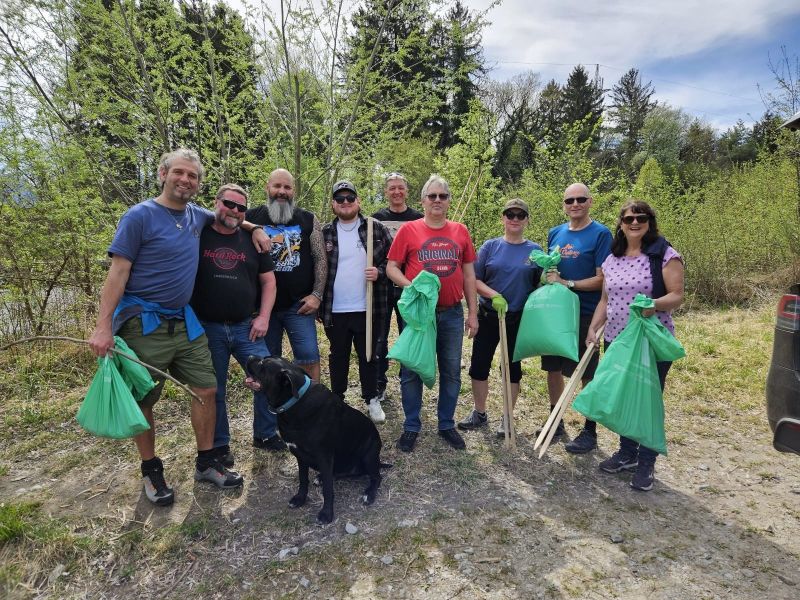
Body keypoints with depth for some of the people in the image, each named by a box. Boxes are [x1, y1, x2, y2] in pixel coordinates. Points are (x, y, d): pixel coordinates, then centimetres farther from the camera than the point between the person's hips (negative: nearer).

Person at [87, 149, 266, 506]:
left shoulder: (197, 216, 8)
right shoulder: (140, 216, -9)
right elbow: (118, 272, -12)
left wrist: (255, 228, 12)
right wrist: (103, 326, -17)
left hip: (185, 321, 6)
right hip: (144, 323, -5)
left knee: (207, 389, 5)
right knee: (143, 400, 6)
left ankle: (206, 463, 19)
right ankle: (151, 471, 23)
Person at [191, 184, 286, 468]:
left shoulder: (252, 241, 8)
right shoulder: (198, 236, 0)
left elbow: (268, 281, 10)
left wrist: (263, 317, -1)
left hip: (246, 327, 2)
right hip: (207, 328, -2)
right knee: (214, 390, 9)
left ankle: (266, 434, 21)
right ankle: (219, 445, 26)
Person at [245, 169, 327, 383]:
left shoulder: (308, 220, 5)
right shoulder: (251, 217, 4)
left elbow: (320, 259, 2)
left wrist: (317, 294, -5)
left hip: (299, 305, 0)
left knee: (309, 356, -2)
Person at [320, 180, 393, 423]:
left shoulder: (376, 228, 0)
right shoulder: (325, 233, 4)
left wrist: (379, 271, -16)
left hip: (368, 309, -1)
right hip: (335, 311, 2)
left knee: (369, 356, 12)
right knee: (338, 357, 16)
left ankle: (372, 399, 29)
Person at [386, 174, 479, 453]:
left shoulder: (460, 232, 7)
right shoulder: (408, 230, -1)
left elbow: (469, 275, 10)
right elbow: (391, 268, -1)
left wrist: (473, 313, 7)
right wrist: (411, 286, -19)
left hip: (452, 314, 3)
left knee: (452, 372, 11)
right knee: (412, 371, 5)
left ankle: (447, 424, 27)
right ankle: (411, 426, 21)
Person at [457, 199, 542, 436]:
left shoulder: (534, 250, 2)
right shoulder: (490, 246, 1)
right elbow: (474, 279, -3)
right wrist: (494, 295, -18)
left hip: (518, 319, 0)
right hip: (488, 316, 1)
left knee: (512, 366, 10)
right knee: (479, 364, 5)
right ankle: (479, 413, 25)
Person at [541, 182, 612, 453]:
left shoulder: (601, 234, -8)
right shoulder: (555, 233, 9)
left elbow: (602, 279, -13)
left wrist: (567, 284, -19)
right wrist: (548, 275, -5)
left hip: (585, 314, -5)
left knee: (588, 374, 5)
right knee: (553, 368, 13)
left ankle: (590, 432, 21)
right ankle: (556, 422, 31)